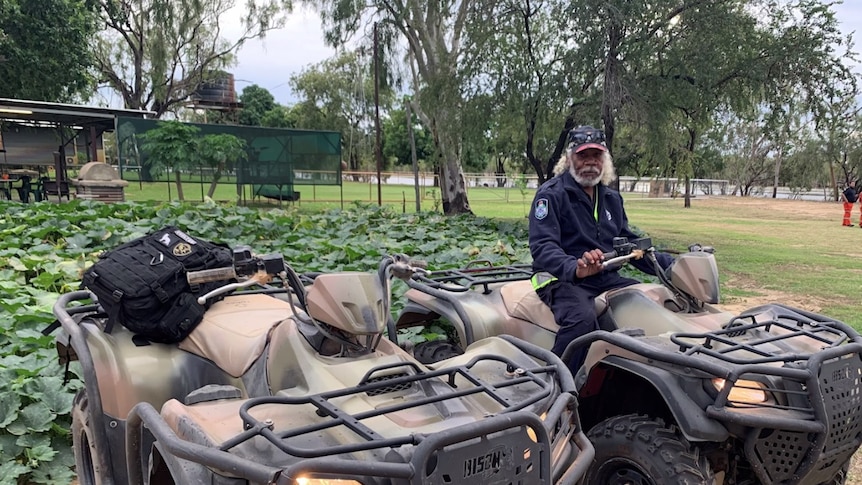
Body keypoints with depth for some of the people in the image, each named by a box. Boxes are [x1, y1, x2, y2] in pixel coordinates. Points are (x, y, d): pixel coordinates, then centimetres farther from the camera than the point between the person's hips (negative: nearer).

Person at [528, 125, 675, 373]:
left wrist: (672, 265, 5)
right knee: (583, 318, -36)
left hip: (607, 277, 7)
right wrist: (576, 267, -38)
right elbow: (542, 246, -18)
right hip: (563, 279, -6)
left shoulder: (612, 199, 17)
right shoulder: (551, 194, -5)